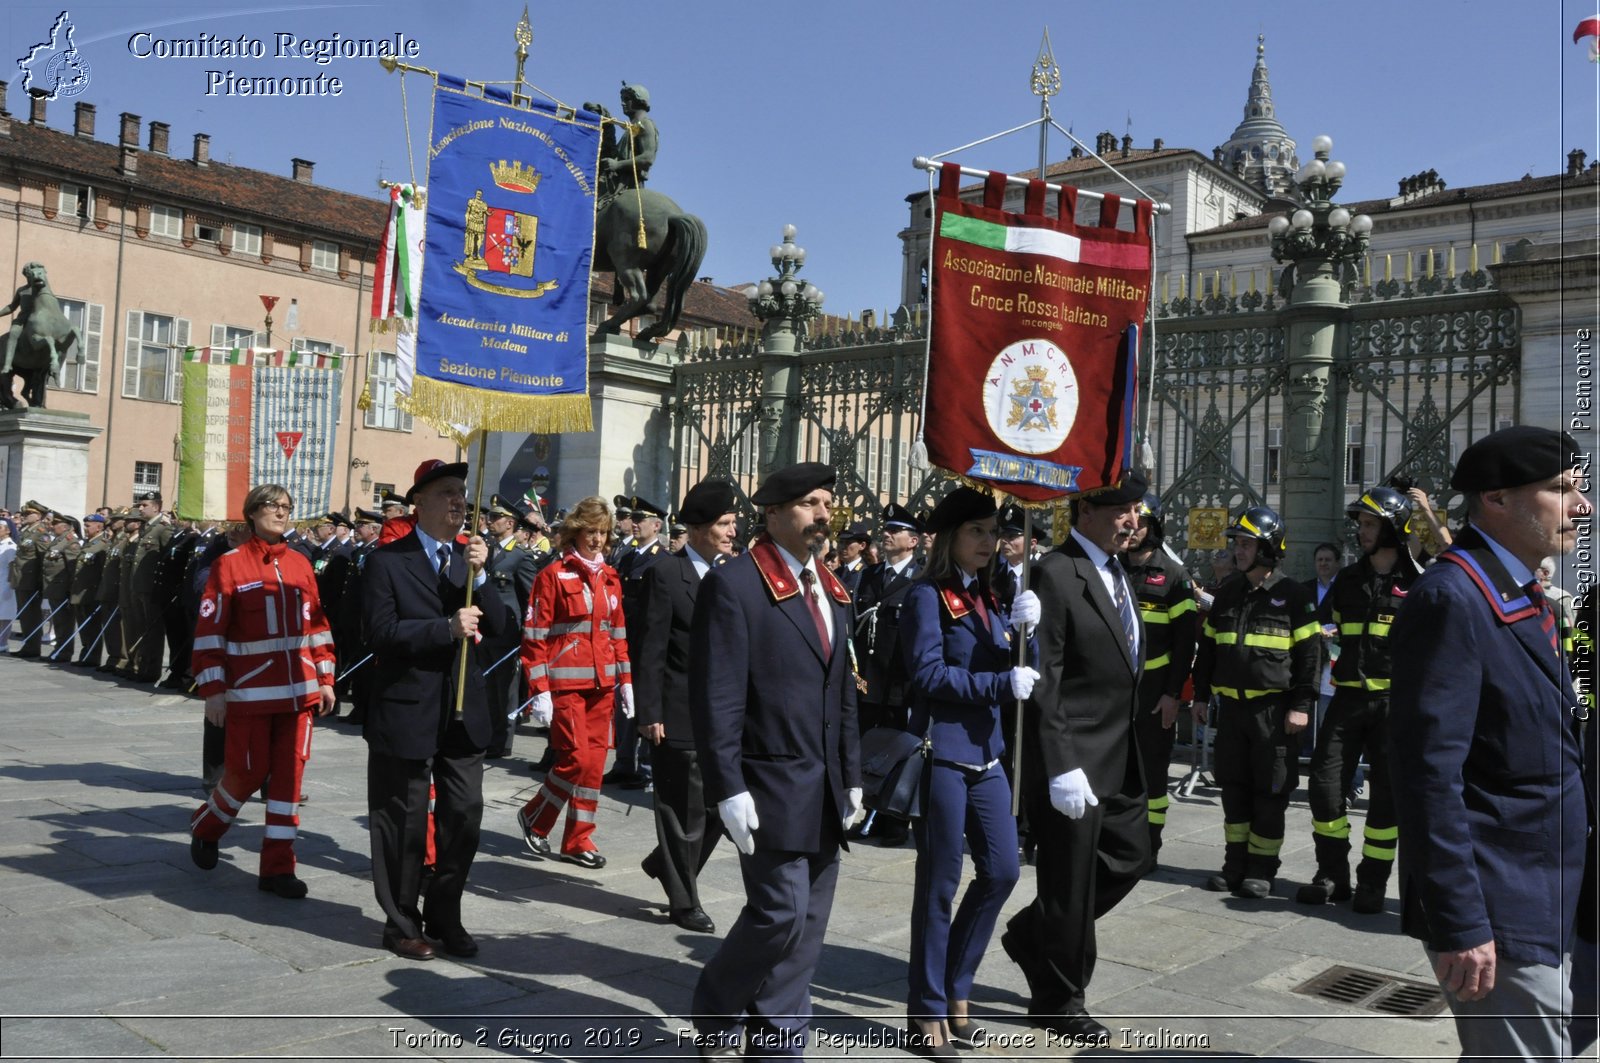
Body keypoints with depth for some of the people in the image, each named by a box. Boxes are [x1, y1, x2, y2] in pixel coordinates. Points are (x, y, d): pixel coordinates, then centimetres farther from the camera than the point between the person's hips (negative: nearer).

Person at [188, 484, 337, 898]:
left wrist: (325, 678, 9)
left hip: (298, 691, 4)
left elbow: (317, 624, 12)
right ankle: (205, 825, 35)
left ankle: (278, 866, 13)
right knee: (248, 772, 4)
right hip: (250, 692, -4)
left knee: (289, 774, 4)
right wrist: (213, 690, -8)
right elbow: (209, 630, -5)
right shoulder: (230, 564, -3)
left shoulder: (300, 564, 8)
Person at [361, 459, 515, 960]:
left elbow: (499, 624, -1)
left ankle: (444, 915, 26)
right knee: (404, 823, 7)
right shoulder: (386, 561, -6)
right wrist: (447, 628, -21)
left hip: (464, 712, 5)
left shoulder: (472, 557, 9)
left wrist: (479, 576, -15)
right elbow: (380, 631, -17)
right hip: (407, 713, -5)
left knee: (465, 816, 9)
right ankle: (402, 923, 24)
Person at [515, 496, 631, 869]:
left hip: (602, 684, 6)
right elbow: (534, 635, -8)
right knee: (577, 758, -10)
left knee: (595, 761, 6)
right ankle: (534, 817, 14)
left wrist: (625, 681, 12)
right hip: (566, 683, -6)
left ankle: (578, 840, 18)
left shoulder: (609, 577, 11)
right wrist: (540, 690, -13)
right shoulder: (554, 575, -7)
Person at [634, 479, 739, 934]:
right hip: (680, 714, -6)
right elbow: (651, 650, -11)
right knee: (685, 810, 4)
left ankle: (667, 866, 35)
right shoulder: (666, 574, -8)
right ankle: (684, 902, 21)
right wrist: (650, 713, -14)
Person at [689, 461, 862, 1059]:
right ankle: (717, 1010, 20)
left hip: (824, 791, 8)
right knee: (782, 911, -7)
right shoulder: (734, 584, -10)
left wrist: (851, 776, 14)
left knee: (808, 923, 10)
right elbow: (716, 697, -15)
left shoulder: (831, 591, 14)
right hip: (771, 786, -7)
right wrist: (728, 788, -18)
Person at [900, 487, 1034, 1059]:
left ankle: (955, 989, 27)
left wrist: (1024, 629, -11)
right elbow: (929, 675, -17)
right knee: (940, 882, 2)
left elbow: (1011, 667, 7)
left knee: (1001, 871, 9)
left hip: (986, 752, 7)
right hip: (942, 754, -7)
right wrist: (1003, 683, -19)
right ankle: (928, 1009, 17)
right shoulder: (927, 596, -8)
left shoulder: (987, 596, 12)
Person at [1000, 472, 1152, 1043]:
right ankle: (1059, 1002, 24)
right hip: (1075, 759, -9)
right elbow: (1044, 681, -20)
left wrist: (1134, 748, 16)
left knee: (1130, 857, 16)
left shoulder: (1116, 572, 12)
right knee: (1070, 881, 4)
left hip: (1120, 756, 9)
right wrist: (1060, 768, -23)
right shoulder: (1056, 573, -17)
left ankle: (1032, 936, 34)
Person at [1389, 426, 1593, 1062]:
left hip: (1544, 907, 10)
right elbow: (1429, 771, -24)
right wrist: (1458, 924, -24)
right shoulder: (1452, 599, -19)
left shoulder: (1523, 597, 13)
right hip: (1496, 916, -10)